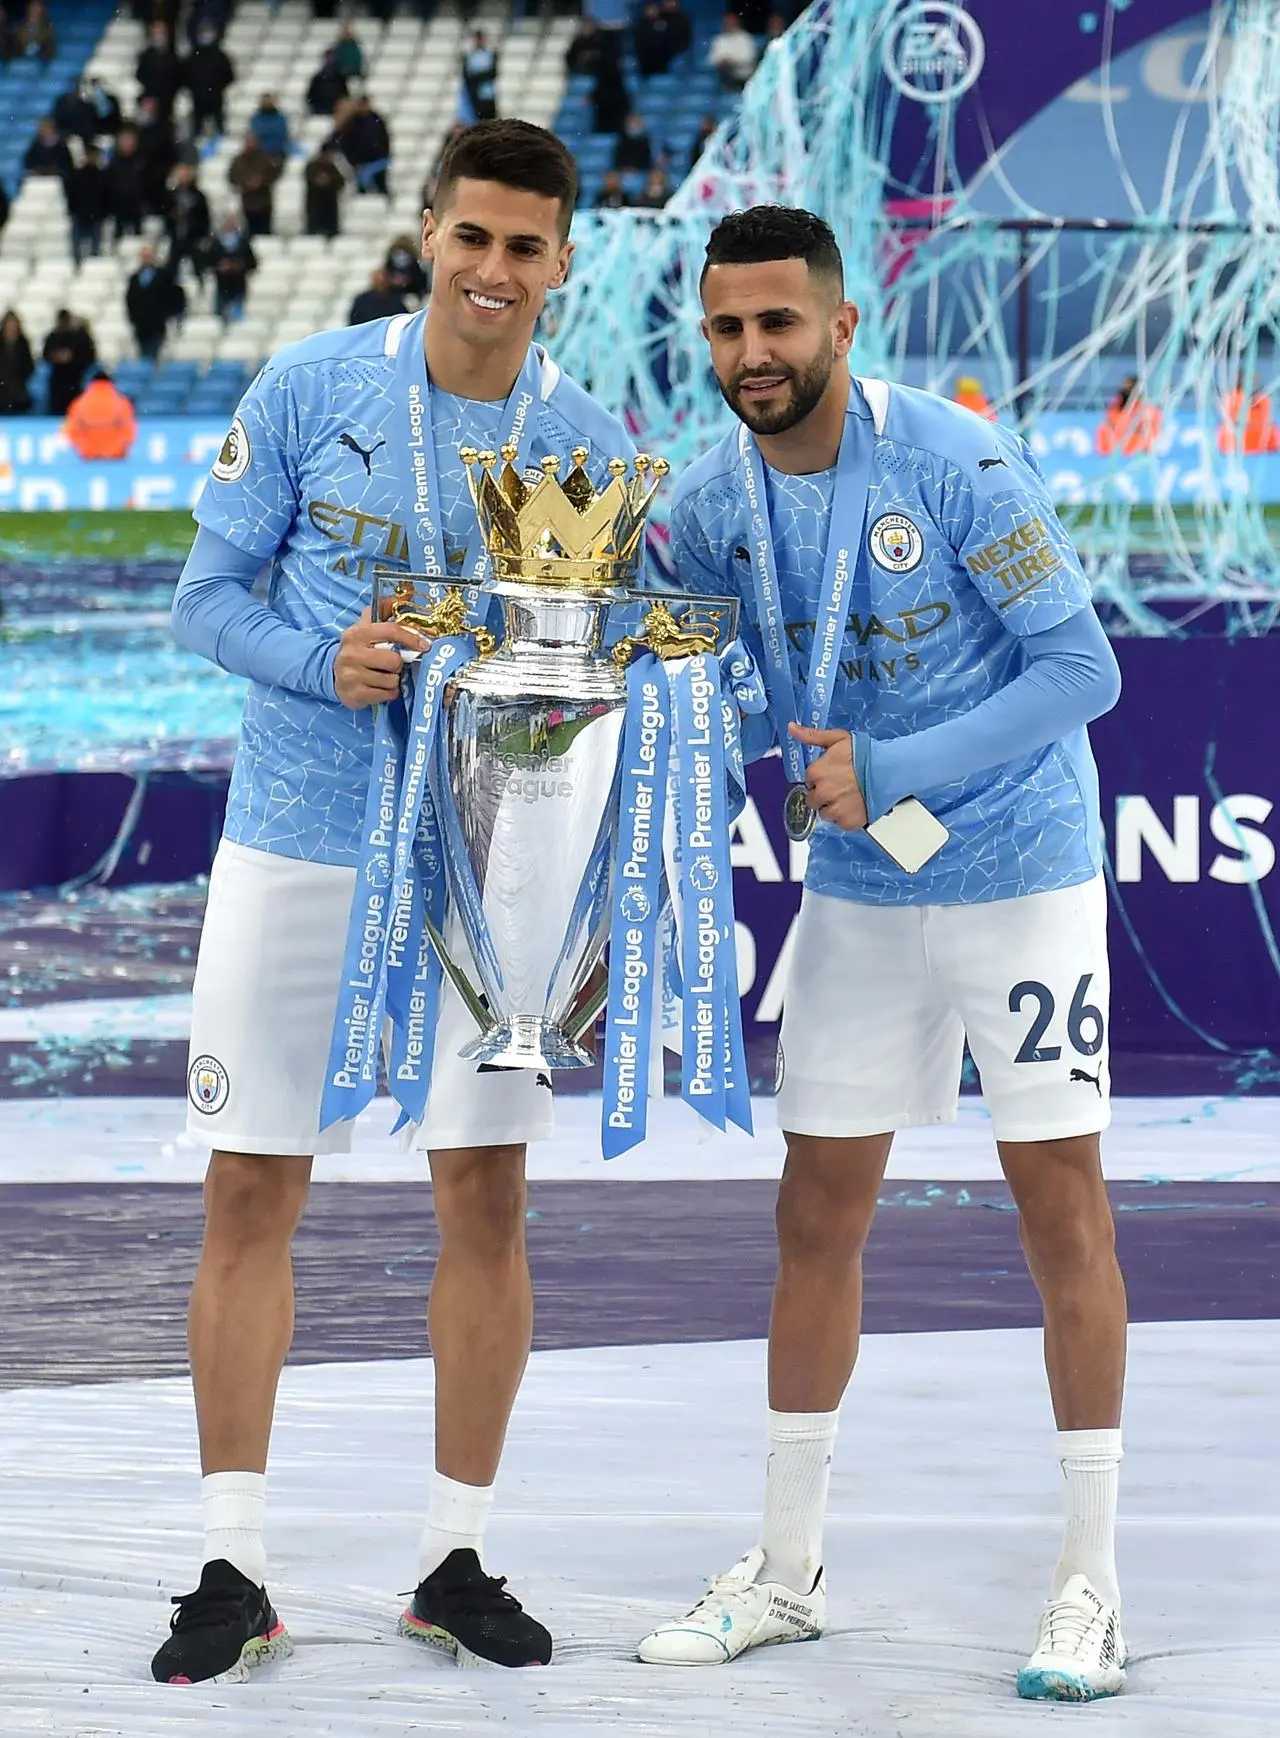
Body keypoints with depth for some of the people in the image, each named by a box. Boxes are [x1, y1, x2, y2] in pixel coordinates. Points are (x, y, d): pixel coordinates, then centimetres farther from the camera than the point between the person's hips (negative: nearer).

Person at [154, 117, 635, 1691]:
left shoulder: (590, 449, -1)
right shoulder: (307, 392, -4)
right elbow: (207, 597, -1)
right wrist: (327, 661, -18)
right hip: (296, 850, -1)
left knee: (486, 1196, 2)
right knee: (251, 1195, 0)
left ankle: (455, 1561, 15)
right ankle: (232, 1570, 8)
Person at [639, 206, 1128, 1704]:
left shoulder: (957, 466, -19)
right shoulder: (717, 499, -3)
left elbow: (1081, 669, -19)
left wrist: (892, 773, -24)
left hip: (1019, 878, -5)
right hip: (856, 895, 5)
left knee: (1061, 1209, -3)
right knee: (817, 1218, 7)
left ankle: (1091, 1582, 5)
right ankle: (786, 1569, 18)